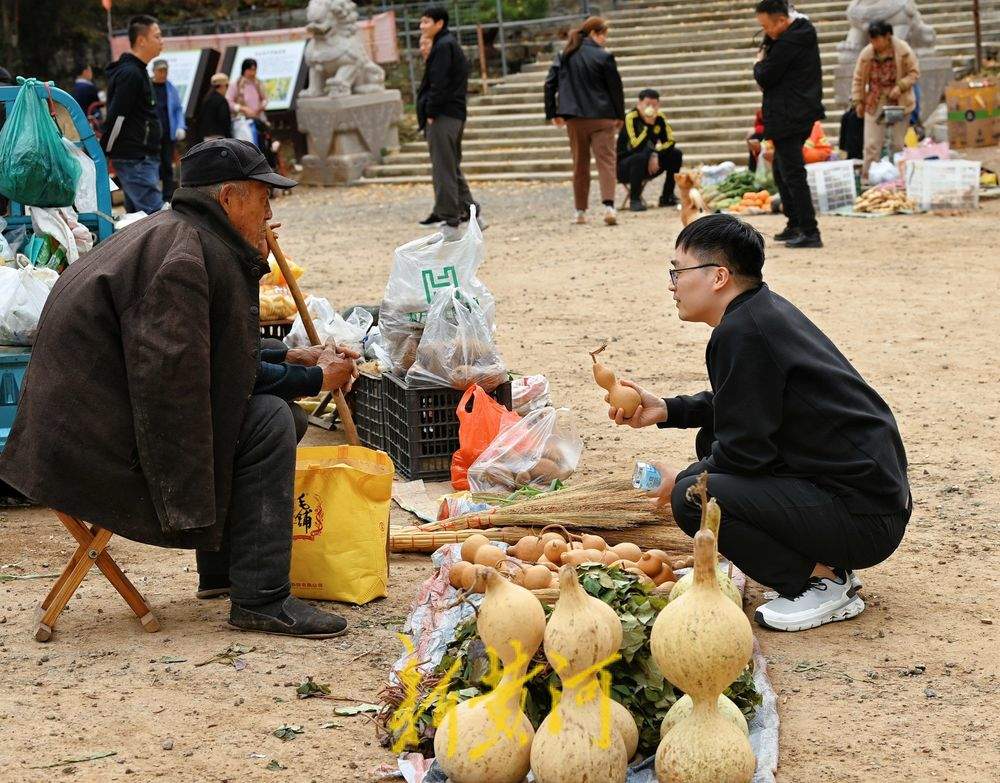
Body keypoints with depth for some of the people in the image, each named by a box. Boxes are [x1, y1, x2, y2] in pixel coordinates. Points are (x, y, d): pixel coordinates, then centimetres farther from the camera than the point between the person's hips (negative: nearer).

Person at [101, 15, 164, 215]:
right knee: (154, 215, -15)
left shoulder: (137, 71, 19)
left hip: (141, 158, 10)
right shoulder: (130, 74, -14)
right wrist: (104, 156, -14)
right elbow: (116, 116, -17)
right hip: (136, 159, -10)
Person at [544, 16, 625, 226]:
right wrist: (620, 115, 6)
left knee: (580, 164, 13)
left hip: (574, 119, 4)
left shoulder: (564, 56, 6)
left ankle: (580, 211, 14)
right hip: (601, 118, -4)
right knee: (606, 161, -2)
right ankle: (608, 205, -19)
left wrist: (553, 114, 11)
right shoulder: (603, 56, -7)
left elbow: (550, 84, 5)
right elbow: (615, 88, -4)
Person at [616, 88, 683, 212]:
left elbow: (670, 141, -4)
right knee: (641, 158, -36)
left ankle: (667, 197, 2)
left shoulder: (660, 117, -3)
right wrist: (648, 125, -34)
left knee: (676, 155, -7)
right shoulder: (631, 118, -20)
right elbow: (636, 146, -31)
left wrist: (655, 155, -19)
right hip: (624, 167, -6)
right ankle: (634, 200, -23)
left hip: (648, 166, 6)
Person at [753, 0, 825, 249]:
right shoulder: (804, 34, 10)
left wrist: (759, 63, 3)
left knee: (792, 174, -8)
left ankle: (810, 232, -9)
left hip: (787, 119, -11)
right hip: (803, 114, 11)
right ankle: (795, 225, 25)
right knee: (781, 171, 20)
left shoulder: (788, 43, -20)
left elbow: (765, 77, -16)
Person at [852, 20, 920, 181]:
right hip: (874, 103, 1)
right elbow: (859, 79, 5)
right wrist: (858, 101, 3)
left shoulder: (903, 50, -9)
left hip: (898, 102, -1)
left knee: (898, 144, 6)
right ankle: (867, 178, 2)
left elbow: (914, 73, -4)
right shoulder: (867, 53, -4)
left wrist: (900, 86, -18)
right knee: (872, 144, -4)